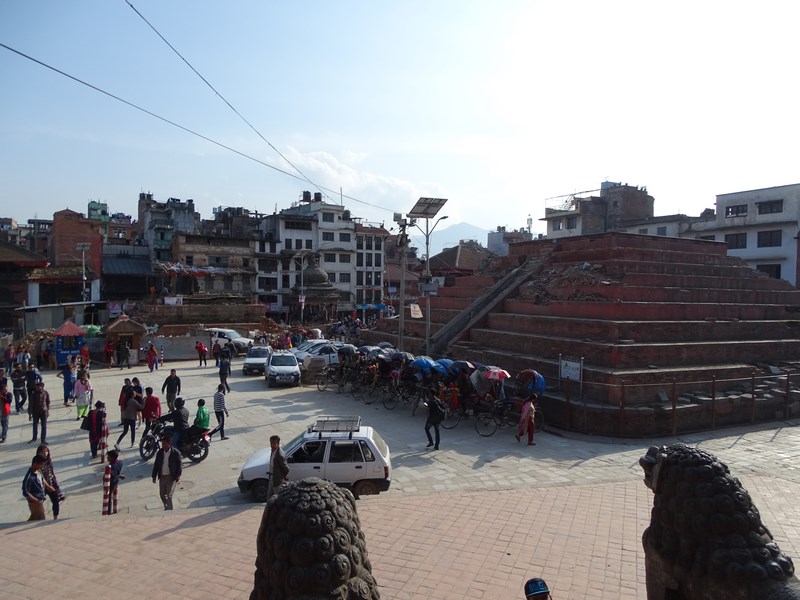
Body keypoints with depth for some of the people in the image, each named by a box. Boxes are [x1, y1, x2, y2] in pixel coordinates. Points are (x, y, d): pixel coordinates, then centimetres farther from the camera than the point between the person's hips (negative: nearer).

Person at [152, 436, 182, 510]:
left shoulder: (176, 453, -11)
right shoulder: (159, 453, 1)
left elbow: (179, 466, -7)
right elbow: (156, 465, 8)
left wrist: (178, 476, -14)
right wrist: (154, 476, 7)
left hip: (171, 477, -5)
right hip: (162, 476, 5)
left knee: (169, 495, -8)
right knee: (162, 494, 16)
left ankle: (169, 510, 2)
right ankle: (166, 507, 39)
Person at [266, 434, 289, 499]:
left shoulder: (280, 455, -31)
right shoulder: (273, 450, -2)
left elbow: (286, 469, -22)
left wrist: (284, 477, -7)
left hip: (278, 481, -9)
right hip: (272, 478, 9)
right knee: (269, 497, 22)